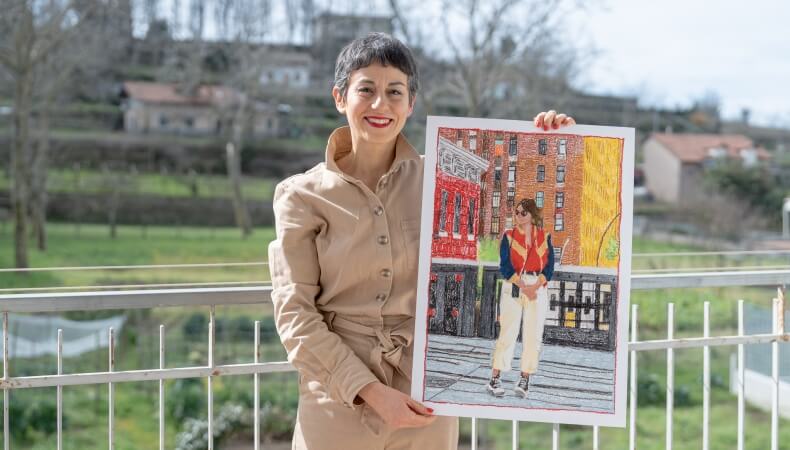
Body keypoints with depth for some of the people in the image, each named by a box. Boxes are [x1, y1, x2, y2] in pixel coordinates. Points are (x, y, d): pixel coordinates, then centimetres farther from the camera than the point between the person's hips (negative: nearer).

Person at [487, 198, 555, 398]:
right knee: (508, 332, -6)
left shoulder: (545, 238, 10)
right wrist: (523, 287, -14)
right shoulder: (509, 236, 5)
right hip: (513, 288, -2)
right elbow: (505, 266, -4)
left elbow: (549, 267, 3)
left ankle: (524, 380, 3)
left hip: (538, 289, 2)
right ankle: (495, 378, -4)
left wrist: (535, 286, -12)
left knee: (533, 335, -2)